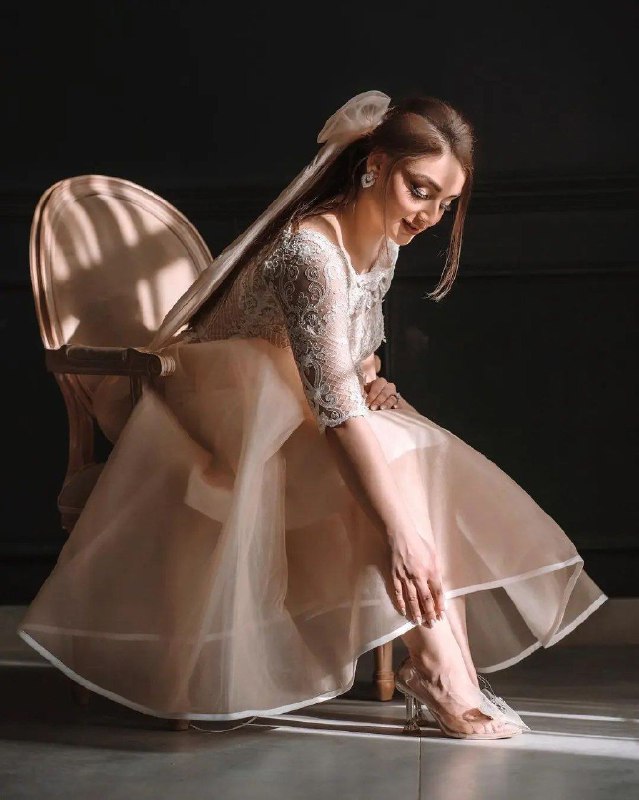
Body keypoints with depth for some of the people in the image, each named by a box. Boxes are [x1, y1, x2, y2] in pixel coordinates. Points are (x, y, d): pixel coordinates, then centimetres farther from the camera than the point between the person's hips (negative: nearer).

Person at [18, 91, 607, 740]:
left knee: (425, 464, -14)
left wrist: (371, 381, -6)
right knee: (387, 456, -29)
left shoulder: (383, 241, 0)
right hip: (225, 413, -8)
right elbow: (335, 407, -39)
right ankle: (439, 669, -31)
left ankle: (451, 674, -23)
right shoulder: (312, 250, -29)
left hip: (287, 413, 9)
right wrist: (399, 532, -45)